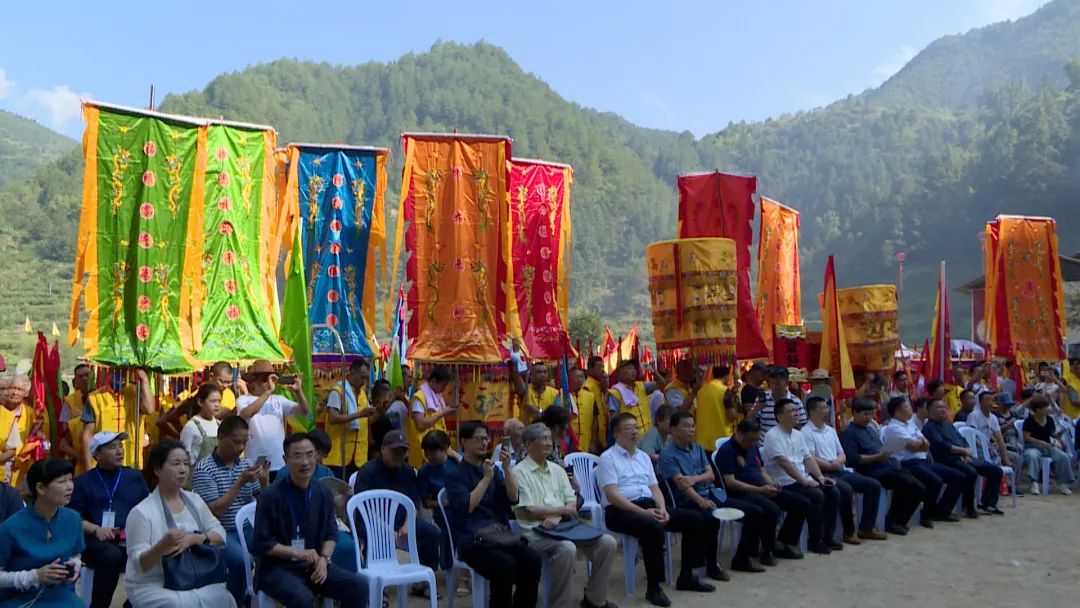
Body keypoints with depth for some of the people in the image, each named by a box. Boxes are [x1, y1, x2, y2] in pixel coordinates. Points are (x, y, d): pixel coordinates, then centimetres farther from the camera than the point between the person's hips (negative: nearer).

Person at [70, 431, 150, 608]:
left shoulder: (135, 476, 19)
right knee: (111, 555, -37)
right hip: (96, 540, -2)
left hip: (131, 539, 2)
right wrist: (96, 530, -14)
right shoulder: (83, 481, 13)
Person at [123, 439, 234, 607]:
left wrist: (193, 538, -16)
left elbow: (220, 535, 3)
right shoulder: (141, 512, -9)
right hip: (151, 586, -5)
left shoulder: (194, 500, 8)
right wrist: (162, 546, -33)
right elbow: (139, 564, -13)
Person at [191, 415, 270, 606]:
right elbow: (213, 511, -17)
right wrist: (240, 482, -22)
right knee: (243, 561, -31)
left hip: (247, 529, 6)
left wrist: (264, 481, -11)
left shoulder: (246, 464, 7)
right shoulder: (204, 469, -9)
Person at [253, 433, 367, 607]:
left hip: (313, 565, 5)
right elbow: (262, 544, -11)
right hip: (277, 567, -5)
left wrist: (324, 558, -8)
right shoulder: (271, 496, -13)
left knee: (359, 586, -12)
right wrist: (298, 553, -19)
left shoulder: (323, 493, 2)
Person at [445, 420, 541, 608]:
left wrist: (507, 469, -5)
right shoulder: (455, 475, 1)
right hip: (472, 540, -5)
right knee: (505, 565, -32)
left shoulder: (494, 470, 18)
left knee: (533, 560, -21)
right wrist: (486, 478, -13)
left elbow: (513, 498, 6)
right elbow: (466, 507, -14)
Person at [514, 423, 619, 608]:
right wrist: (563, 510, -10)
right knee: (567, 549, -36)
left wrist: (557, 517, -13)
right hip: (536, 530, -6)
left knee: (607, 542, -11)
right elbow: (528, 511, -11)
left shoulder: (557, 469, 16)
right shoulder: (520, 472, -4)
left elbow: (572, 502, 9)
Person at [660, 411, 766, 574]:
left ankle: (742, 558, 10)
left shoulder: (698, 449, 18)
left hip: (713, 494, 8)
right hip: (689, 501, -8)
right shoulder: (667, 455, -6)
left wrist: (695, 478, -15)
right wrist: (701, 501, -32)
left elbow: (711, 474, 7)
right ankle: (712, 565, -17)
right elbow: (681, 483, -18)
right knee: (711, 519, -39)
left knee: (755, 512, -2)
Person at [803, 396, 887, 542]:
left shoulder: (831, 430, 20)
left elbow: (842, 454, 19)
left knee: (874, 485, -3)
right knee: (846, 489, -34)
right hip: (823, 474, -8)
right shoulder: (806, 432, -5)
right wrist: (832, 465, -11)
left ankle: (866, 528, 3)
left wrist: (839, 461, -4)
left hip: (840, 471, 8)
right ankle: (849, 532, -17)